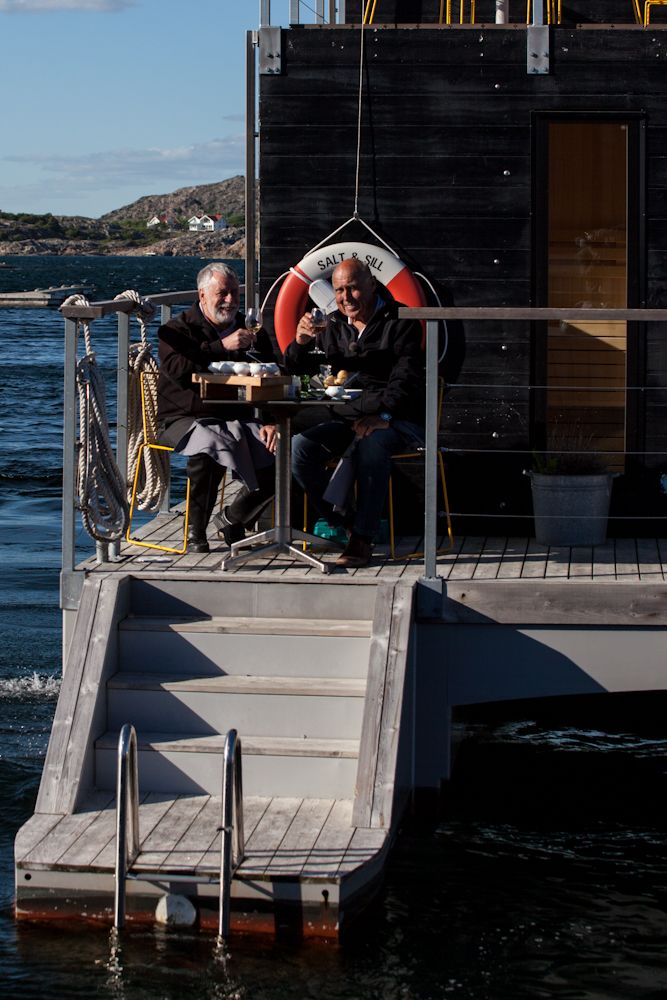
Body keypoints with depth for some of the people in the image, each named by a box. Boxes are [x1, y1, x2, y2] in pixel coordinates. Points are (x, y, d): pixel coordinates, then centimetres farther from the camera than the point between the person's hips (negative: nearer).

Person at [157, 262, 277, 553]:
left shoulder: (251, 331, 16)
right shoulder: (178, 330, 1)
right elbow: (176, 368, -21)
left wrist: (269, 421, -4)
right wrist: (222, 347, -24)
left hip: (238, 419, 5)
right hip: (186, 419, -5)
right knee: (210, 447, -38)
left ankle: (232, 519, 3)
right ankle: (195, 534, -23)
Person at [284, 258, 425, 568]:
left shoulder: (399, 322, -1)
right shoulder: (334, 326, 16)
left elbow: (406, 378, -12)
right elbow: (298, 370, 15)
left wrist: (382, 415, -28)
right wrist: (301, 342, -8)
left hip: (398, 419, -5)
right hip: (347, 416, 5)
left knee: (371, 444, -39)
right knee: (301, 445, -22)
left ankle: (362, 538, -33)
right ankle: (335, 521, -8)